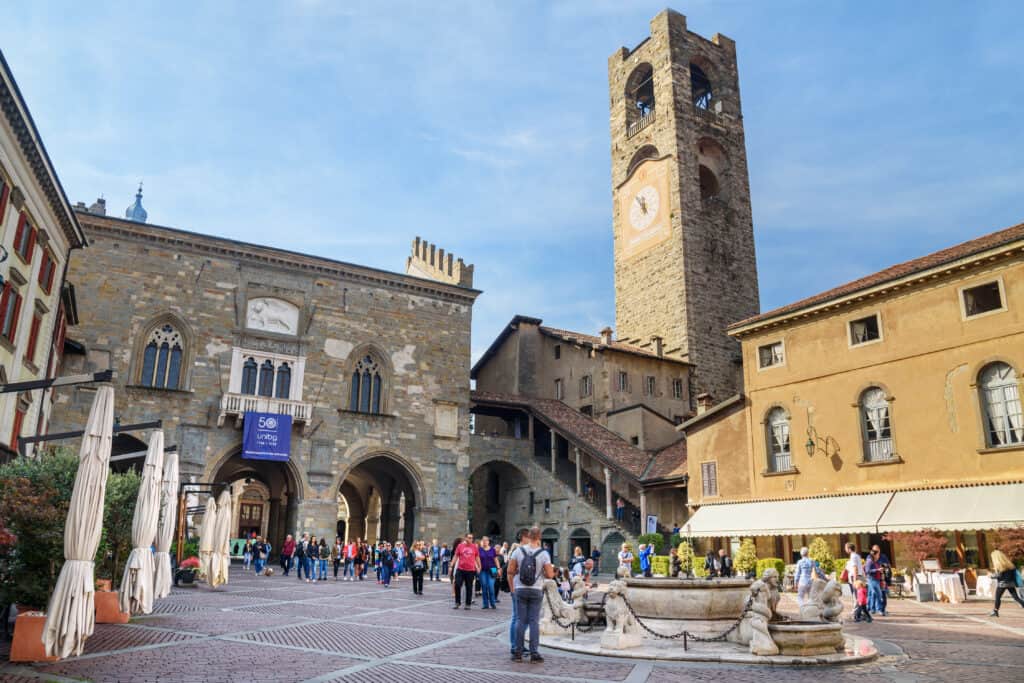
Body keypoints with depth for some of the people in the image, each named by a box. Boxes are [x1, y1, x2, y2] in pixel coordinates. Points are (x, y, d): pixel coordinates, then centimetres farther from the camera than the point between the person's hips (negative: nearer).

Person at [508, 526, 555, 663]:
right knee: (534, 621, 5)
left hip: (520, 589, 1)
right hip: (536, 590, -1)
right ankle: (534, 653, 5)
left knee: (521, 620, 8)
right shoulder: (543, 553, -9)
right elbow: (550, 575, -8)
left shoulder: (518, 550, -6)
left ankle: (518, 652, 11)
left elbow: (510, 570, -4)